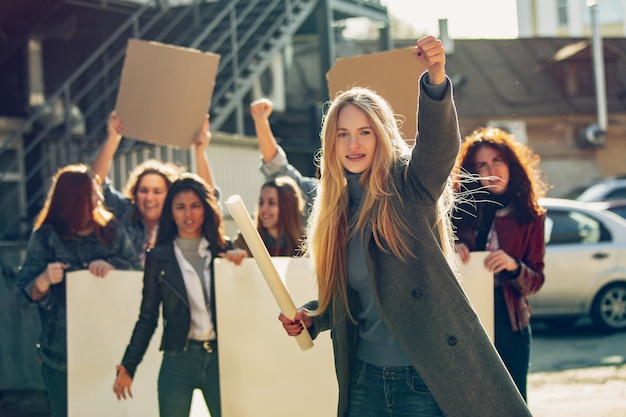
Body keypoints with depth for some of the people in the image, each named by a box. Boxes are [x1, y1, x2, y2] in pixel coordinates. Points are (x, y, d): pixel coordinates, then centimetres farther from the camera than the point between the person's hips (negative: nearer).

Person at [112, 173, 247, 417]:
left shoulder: (224, 249, 8)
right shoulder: (159, 257, 6)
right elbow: (147, 317, 7)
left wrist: (241, 259, -12)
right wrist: (128, 366, -1)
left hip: (220, 358, 1)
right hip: (178, 360, -1)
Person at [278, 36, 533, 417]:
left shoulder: (410, 189, -6)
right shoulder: (336, 212, 10)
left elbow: (440, 142, -28)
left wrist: (436, 80, -45)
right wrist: (311, 316, 2)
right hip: (365, 380, 6)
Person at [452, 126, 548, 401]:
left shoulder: (529, 216, 4)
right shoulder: (462, 209, 5)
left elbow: (535, 282, 1)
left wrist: (513, 266, -19)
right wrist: (450, 251, -12)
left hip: (508, 326, 0)